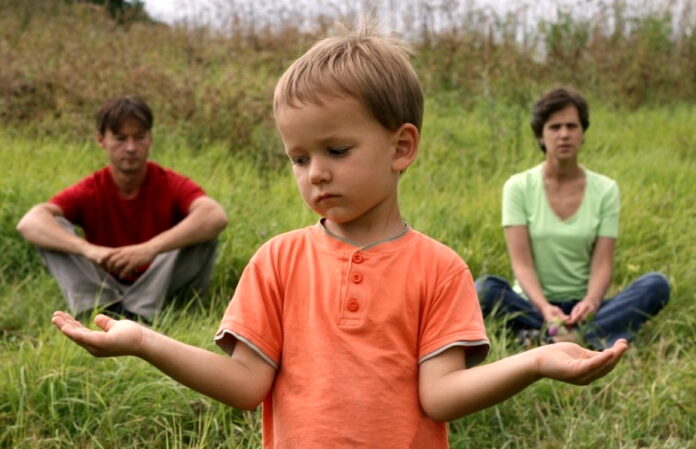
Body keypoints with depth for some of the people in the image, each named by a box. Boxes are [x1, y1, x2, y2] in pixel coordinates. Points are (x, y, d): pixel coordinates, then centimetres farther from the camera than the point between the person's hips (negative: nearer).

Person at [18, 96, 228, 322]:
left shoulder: (171, 184, -9)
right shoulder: (90, 191, -5)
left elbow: (216, 216, -31)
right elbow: (29, 223, -23)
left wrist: (151, 248, -44)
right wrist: (88, 249, -41)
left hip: (161, 290, -1)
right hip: (105, 291, 1)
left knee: (204, 230, -24)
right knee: (54, 228, -15)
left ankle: (138, 315, -30)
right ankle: (97, 311, -32)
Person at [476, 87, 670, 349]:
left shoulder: (605, 190, 3)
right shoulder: (519, 187, -2)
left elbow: (602, 263, -5)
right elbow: (521, 262, -11)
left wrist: (590, 303, -27)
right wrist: (544, 306, -30)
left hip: (580, 306, 2)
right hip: (533, 304, -2)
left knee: (656, 285, -24)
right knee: (485, 288, -32)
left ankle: (545, 338, -37)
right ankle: (593, 335, -39)